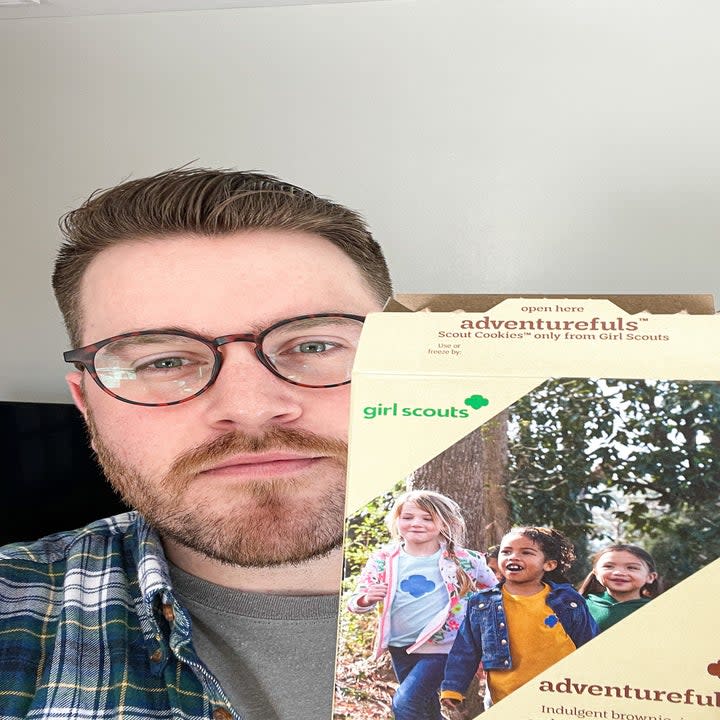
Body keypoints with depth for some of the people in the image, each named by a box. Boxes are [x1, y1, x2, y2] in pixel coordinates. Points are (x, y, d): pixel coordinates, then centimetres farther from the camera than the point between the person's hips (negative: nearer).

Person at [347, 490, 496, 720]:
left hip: (441, 647, -4)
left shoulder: (462, 560, -9)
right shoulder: (383, 559, -3)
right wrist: (367, 599, -24)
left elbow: (496, 590, 6)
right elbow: (356, 602, -3)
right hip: (400, 648, 4)